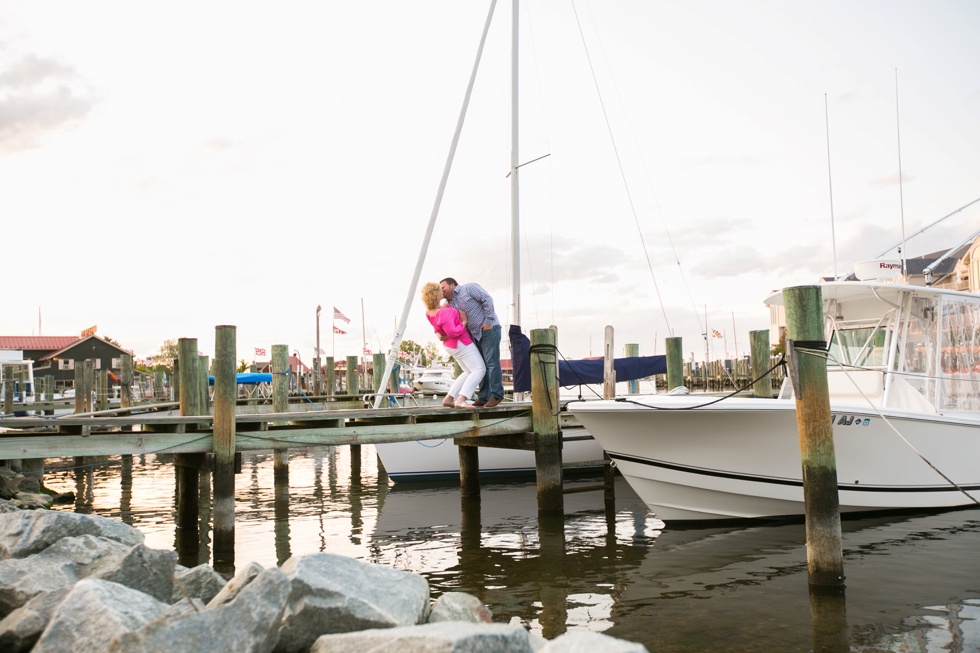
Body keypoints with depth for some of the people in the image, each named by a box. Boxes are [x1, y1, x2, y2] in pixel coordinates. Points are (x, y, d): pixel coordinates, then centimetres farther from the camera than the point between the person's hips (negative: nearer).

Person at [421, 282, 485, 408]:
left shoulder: (429, 311, -3)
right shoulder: (443, 314, -31)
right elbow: (453, 332, -33)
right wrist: (464, 322, -18)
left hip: (451, 344, 10)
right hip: (462, 343, -10)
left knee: (469, 372, 16)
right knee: (479, 370, -9)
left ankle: (448, 399, 8)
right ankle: (460, 401, -23)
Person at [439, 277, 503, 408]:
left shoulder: (468, 289, -7)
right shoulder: (450, 304, 16)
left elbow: (487, 299, -14)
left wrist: (488, 321, -17)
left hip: (489, 329, -9)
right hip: (476, 335, 9)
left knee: (491, 362, -12)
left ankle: (497, 395, -7)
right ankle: (484, 397, 13)